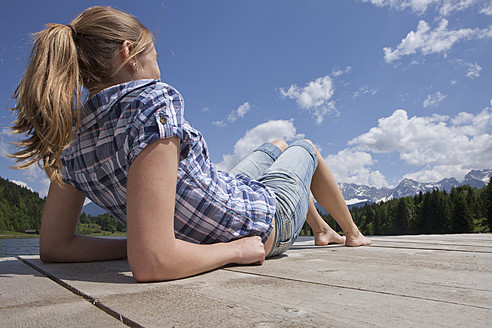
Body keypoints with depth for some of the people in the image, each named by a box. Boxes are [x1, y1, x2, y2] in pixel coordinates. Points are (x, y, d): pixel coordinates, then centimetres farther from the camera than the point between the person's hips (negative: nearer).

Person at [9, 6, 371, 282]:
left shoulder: (71, 138, -11)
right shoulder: (152, 99, -35)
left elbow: (53, 246, -5)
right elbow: (151, 263, -44)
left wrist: (130, 245, -10)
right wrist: (236, 248, -27)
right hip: (270, 219, -6)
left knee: (277, 145, 31)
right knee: (305, 147, 25)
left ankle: (322, 230, 53)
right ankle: (352, 233, 51)